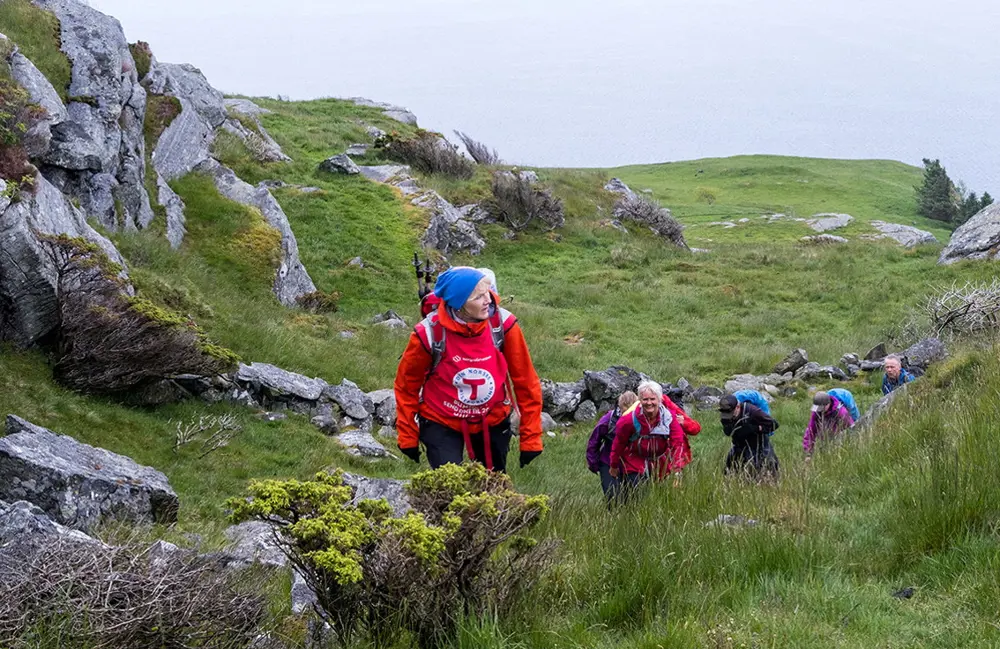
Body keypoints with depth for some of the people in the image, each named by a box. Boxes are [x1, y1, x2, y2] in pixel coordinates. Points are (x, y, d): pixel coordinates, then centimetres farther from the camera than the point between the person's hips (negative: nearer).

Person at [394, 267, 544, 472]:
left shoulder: (503, 324, -19)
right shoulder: (429, 333, -22)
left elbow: (526, 382, -9)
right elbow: (406, 385, -6)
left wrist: (531, 439, -6)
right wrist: (408, 438, 0)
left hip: (493, 423, 2)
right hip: (441, 424, -2)